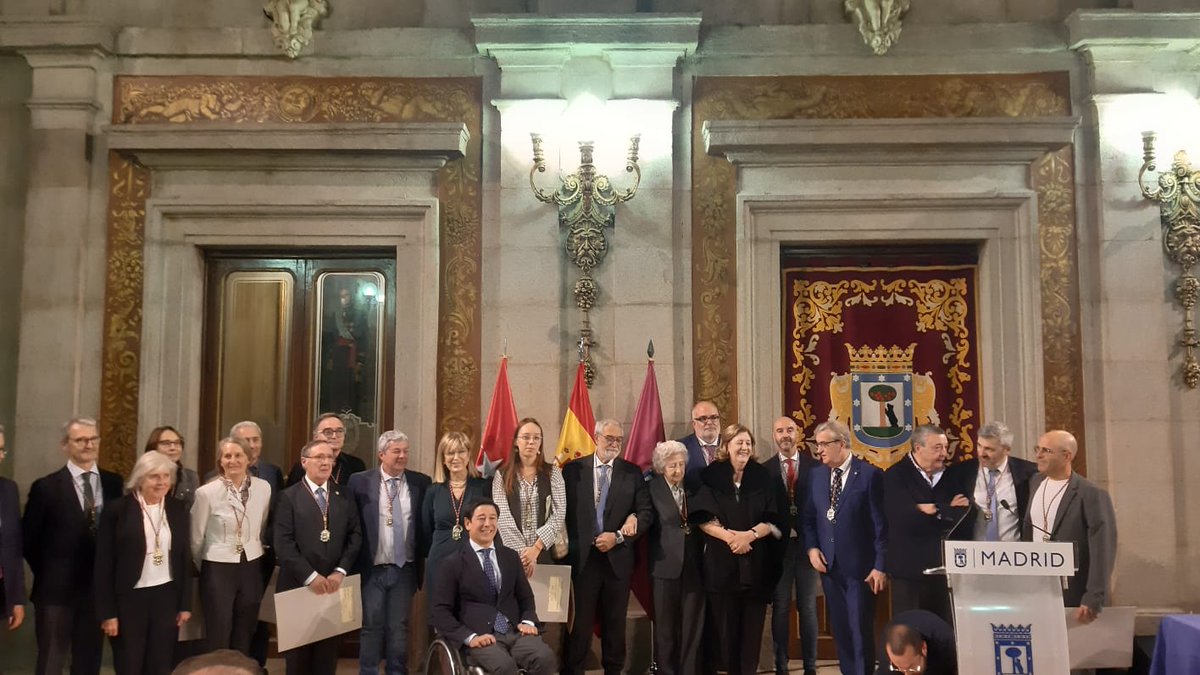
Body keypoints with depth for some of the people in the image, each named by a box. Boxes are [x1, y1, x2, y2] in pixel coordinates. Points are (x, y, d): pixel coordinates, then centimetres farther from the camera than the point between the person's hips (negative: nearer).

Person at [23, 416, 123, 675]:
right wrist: (48, 575, 0)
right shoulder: (46, 487, -7)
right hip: (56, 589, -3)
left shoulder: (113, 483, 3)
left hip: (99, 587, 3)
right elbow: (29, 538, -1)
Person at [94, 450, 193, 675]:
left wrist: (185, 603, 6)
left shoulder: (178, 509, 4)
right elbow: (104, 565, -6)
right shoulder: (117, 510, -7)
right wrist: (107, 613, -9)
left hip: (167, 597, 3)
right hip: (129, 599, -3)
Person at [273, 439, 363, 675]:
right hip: (299, 586, -2)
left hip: (334, 585, 2)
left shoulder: (344, 497, 9)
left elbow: (355, 536, 3)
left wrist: (340, 572, -10)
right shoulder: (288, 497, -1)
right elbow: (283, 544, -10)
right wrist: (310, 576, -16)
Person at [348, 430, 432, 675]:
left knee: (399, 627, 9)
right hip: (373, 569, -1)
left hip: (405, 569, 1)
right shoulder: (360, 482, -2)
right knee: (372, 626, 7)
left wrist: (424, 562, 1)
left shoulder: (420, 482, 2)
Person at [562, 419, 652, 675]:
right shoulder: (573, 469, 1)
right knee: (579, 621, 2)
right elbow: (562, 512, 1)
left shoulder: (632, 472, 5)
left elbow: (645, 512, -1)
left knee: (615, 622, 12)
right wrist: (567, 547, -8)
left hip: (618, 557, 2)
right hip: (582, 557, -2)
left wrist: (618, 536, -12)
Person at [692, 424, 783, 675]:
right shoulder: (711, 476, 2)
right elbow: (702, 518, -5)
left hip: (756, 561, 1)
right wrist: (729, 536, -17)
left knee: (752, 624, 2)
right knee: (726, 623, 4)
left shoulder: (762, 477, 6)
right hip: (721, 560, -1)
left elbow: (773, 520, 1)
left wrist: (749, 535, -15)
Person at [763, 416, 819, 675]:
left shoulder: (815, 466, 2)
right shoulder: (764, 469, 1)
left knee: (808, 607, 7)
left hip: (807, 543, 0)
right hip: (778, 545, 0)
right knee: (780, 607, 5)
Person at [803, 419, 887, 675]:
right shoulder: (816, 475, 7)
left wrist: (880, 566, -12)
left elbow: (881, 525, -9)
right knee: (840, 629, 13)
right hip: (829, 565, 5)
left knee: (861, 629, 2)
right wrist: (812, 548, -2)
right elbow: (809, 517, 14)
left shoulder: (870, 474, -9)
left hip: (860, 566, -5)